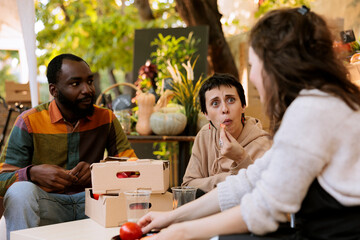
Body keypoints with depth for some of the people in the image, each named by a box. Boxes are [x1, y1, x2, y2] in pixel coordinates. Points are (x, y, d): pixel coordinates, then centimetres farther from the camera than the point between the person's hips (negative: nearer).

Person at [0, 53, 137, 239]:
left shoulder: (106, 119, 4)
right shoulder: (29, 121, -4)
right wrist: (32, 173, -28)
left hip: (90, 201, 2)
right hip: (46, 203, -2)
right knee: (22, 191, -33)